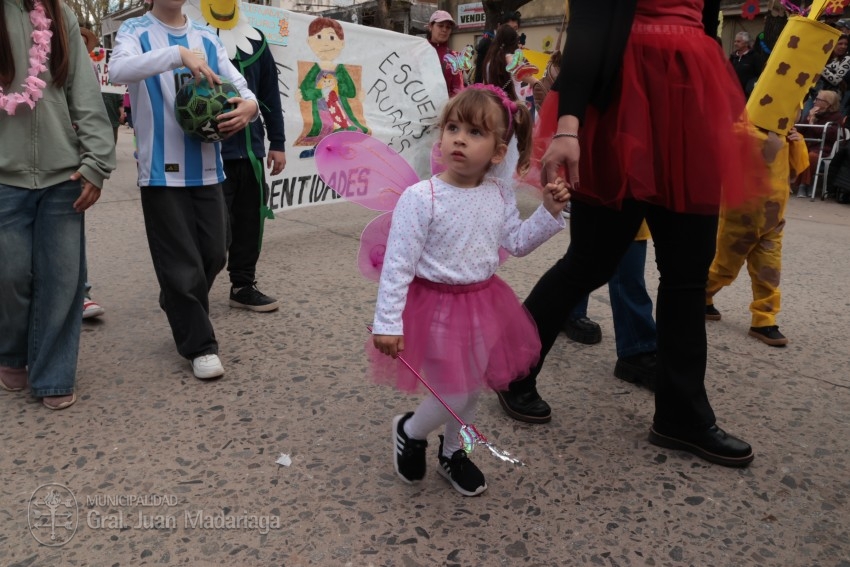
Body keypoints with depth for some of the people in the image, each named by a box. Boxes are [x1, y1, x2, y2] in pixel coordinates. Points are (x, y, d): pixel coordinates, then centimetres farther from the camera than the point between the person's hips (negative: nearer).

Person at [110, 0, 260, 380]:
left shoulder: (207, 37, 12)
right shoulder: (136, 31, 0)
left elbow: (238, 85, 4)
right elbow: (118, 70, -20)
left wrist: (249, 105, -20)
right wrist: (178, 54, -31)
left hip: (207, 169, 5)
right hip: (163, 171, -4)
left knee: (214, 255, 12)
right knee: (182, 264, 0)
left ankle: (179, 310, 39)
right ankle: (200, 345, 13)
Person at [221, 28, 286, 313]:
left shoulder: (255, 40, 10)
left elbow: (270, 94, 13)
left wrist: (277, 143, 11)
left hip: (251, 149, 5)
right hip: (212, 152, -5)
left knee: (250, 221, 10)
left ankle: (244, 286, 25)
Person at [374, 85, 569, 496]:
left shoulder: (500, 194, -2)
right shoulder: (420, 198, -20)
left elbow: (516, 243, 11)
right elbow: (397, 265, -19)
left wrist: (549, 212, -2)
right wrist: (388, 322, -20)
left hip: (483, 304, 6)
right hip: (436, 306, -6)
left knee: (471, 390, 18)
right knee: (453, 396, 1)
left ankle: (451, 452, 44)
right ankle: (409, 432, 33)